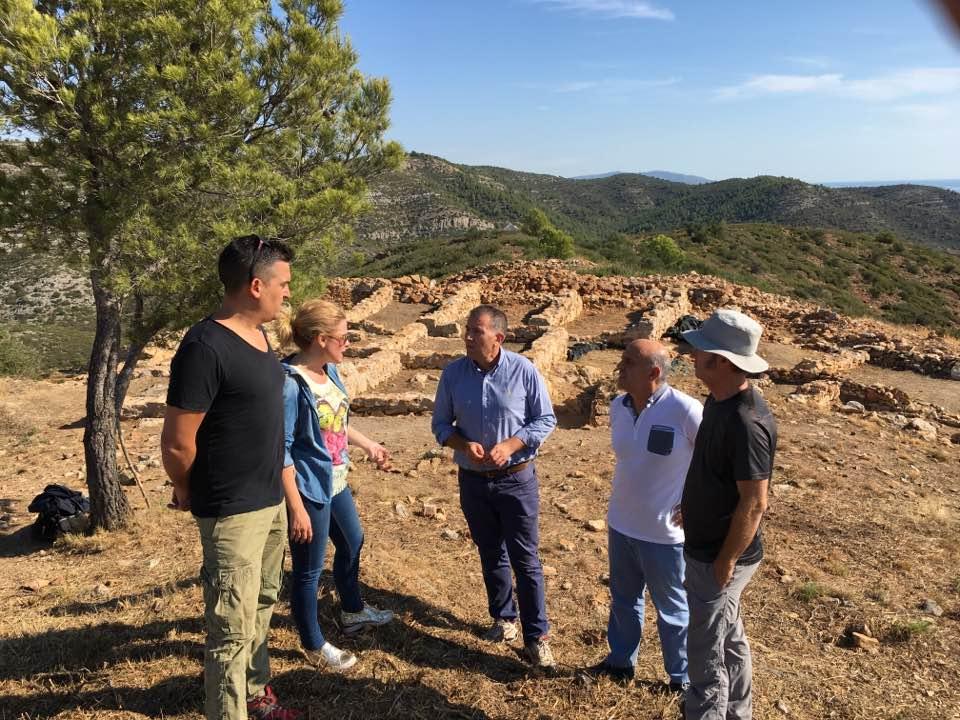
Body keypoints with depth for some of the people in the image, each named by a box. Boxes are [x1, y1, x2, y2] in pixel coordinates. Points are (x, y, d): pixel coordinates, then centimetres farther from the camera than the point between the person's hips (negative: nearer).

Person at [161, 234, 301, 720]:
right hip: (233, 513, -9)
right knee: (234, 629, 4)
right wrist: (189, 495, -1)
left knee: (261, 606, 24)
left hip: (271, 501, 9)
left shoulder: (257, 334, 5)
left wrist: (275, 491, 15)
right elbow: (176, 444, -19)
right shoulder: (206, 346, -23)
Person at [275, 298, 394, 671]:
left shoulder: (330, 371, -1)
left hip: (335, 482, 9)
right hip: (309, 489, -9)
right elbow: (281, 452, -24)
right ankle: (314, 645, 32)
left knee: (352, 542, 27)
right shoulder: (290, 384, -26)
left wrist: (370, 446, 23)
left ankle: (353, 611, 53)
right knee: (309, 569, 10)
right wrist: (296, 508, -23)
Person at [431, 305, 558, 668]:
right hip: (473, 480, 3)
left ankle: (536, 636, 16)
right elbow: (440, 423, 3)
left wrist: (509, 446, -20)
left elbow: (545, 420, -6)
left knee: (525, 559, 3)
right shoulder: (453, 373, -6)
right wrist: (464, 445, -17)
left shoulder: (524, 371, -13)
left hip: (516, 478, -3)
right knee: (491, 555, 18)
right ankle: (504, 617, 38)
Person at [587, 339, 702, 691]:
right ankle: (621, 660, 46)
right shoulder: (617, 406, -3)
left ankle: (683, 678, 37)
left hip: (665, 533, -6)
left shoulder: (684, 410, -24)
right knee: (623, 599, 24)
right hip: (621, 525, 6)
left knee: (672, 609, 15)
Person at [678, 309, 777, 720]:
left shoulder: (745, 422, -29)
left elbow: (754, 504, -26)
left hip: (718, 557, -10)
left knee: (707, 655, 5)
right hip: (708, 546, 10)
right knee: (730, 639, 25)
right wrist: (693, 509, 20)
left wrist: (725, 562, -19)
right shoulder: (720, 400, 0)